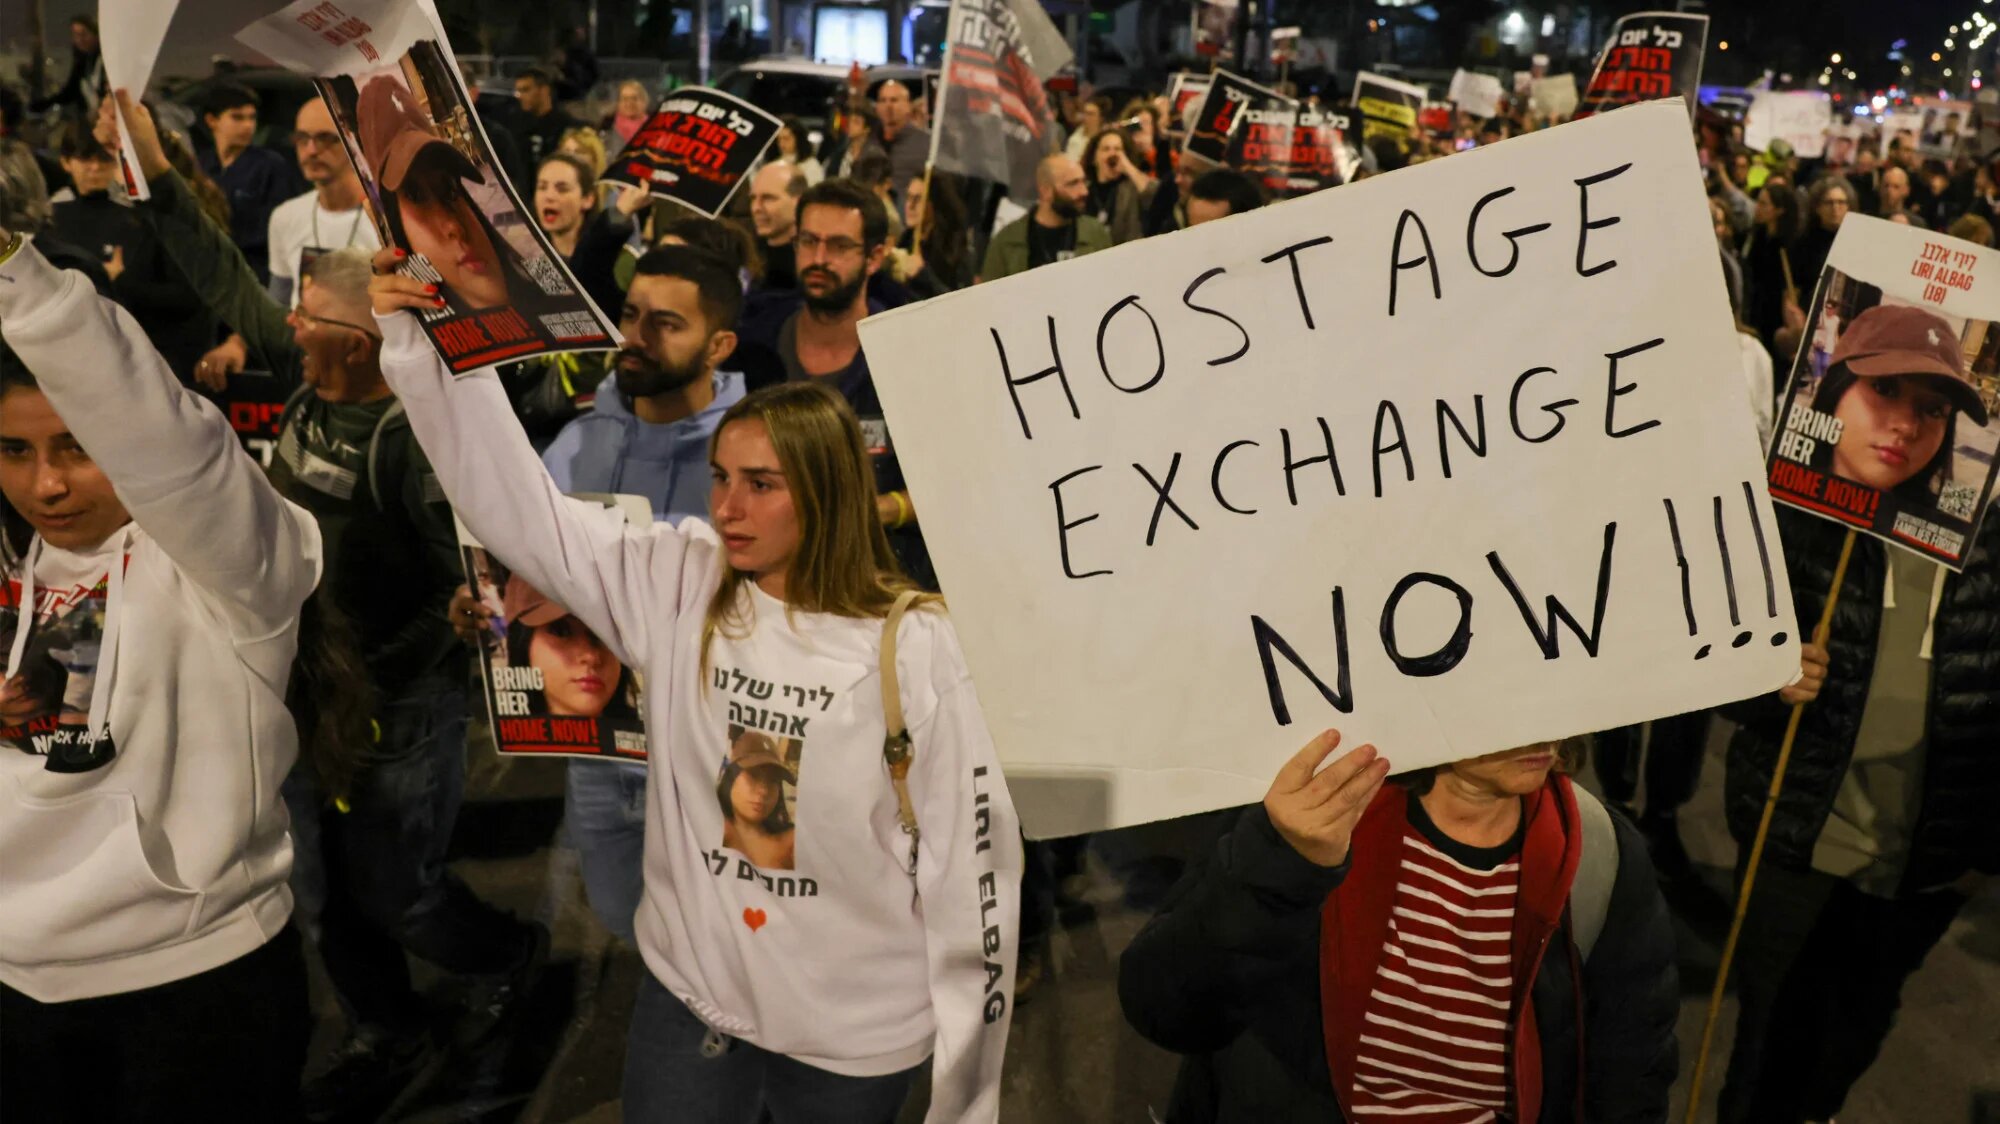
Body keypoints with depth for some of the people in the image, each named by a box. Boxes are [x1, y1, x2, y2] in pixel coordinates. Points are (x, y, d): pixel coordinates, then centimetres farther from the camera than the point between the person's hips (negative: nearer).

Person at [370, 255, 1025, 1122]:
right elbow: (515, 505, -6)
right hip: (687, 997, 3)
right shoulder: (677, 585, -7)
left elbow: (969, 860, -12)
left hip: (856, 1034, -2)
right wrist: (422, 347, -16)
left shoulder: (911, 648, -17)